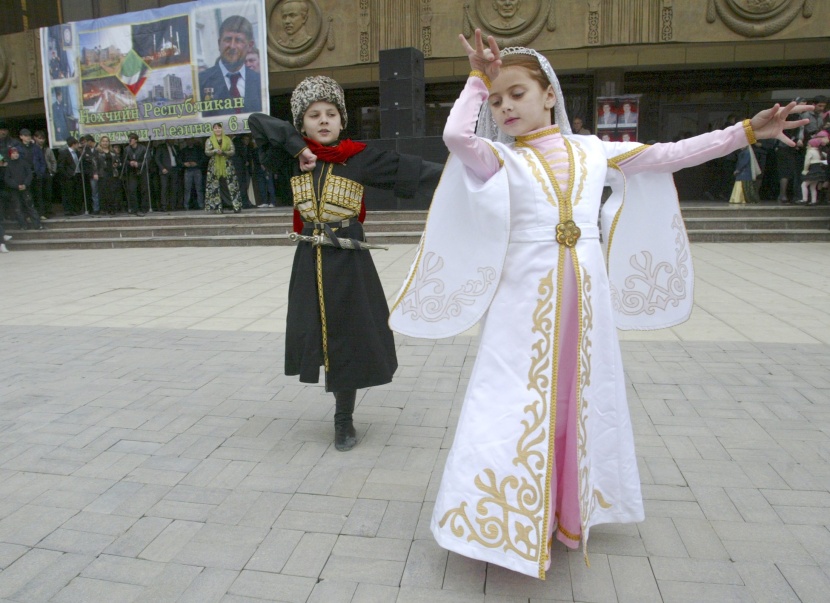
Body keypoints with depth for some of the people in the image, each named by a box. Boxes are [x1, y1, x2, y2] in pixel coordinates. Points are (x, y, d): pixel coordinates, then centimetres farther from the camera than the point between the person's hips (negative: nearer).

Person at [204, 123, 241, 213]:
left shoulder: (228, 139, 10)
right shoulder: (209, 140, 9)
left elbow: (232, 151, 2)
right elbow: (207, 152, 0)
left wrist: (223, 152, -15)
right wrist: (215, 151, -18)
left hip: (227, 165, 0)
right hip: (214, 166, 0)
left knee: (231, 186, -6)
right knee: (215, 187, -4)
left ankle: (237, 206, -4)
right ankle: (218, 208, 0)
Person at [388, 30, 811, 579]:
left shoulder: (592, 150, 10)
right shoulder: (499, 158, 1)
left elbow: (669, 156, 11)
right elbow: (455, 136, -18)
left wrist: (747, 131, 10)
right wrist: (478, 77, -6)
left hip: (585, 298, 3)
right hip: (526, 302, -3)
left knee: (578, 400, 13)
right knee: (520, 405, -1)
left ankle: (568, 512, 33)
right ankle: (508, 520, 16)